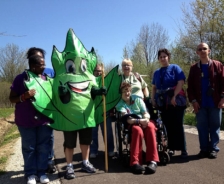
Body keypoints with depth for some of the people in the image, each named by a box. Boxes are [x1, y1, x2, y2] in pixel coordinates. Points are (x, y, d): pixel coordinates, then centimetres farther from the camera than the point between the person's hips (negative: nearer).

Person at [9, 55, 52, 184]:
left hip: (44, 119, 3)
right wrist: (24, 96, -20)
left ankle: (42, 172, 20)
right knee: (29, 148, 6)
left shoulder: (47, 78, 7)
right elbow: (12, 98, -2)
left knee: (43, 147, 7)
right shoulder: (21, 78, -4)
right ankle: (31, 173, 18)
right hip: (26, 121, -3)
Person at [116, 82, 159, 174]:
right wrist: (140, 121, -27)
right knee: (138, 130, -38)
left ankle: (152, 161, -40)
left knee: (150, 127, -34)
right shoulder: (119, 104, 3)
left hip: (144, 121, 2)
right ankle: (135, 162, -41)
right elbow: (127, 119, -11)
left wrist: (146, 119, -21)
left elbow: (146, 113, 3)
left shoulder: (137, 99, 12)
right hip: (131, 125, -2)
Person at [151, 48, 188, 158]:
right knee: (168, 126, 8)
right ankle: (171, 148, 17)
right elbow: (154, 87, 17)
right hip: (162, 103, 5)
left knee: (178, 126, -3)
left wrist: (174, 96, -20)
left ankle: (183, 150, 3)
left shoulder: (175, 68, 0)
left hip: (176, 102, -4)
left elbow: (181, 82, -11)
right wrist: (153, 100, 2)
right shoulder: (156, 73, 15)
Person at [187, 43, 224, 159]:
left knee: (214, 126, 6)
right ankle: (204, 149, 15)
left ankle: (213, 149, 15)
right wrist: (193, 100, -5)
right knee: (202, 127, 5)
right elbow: (190, 86, 4)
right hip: (200, 104, 1)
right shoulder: (194, 68, 7)